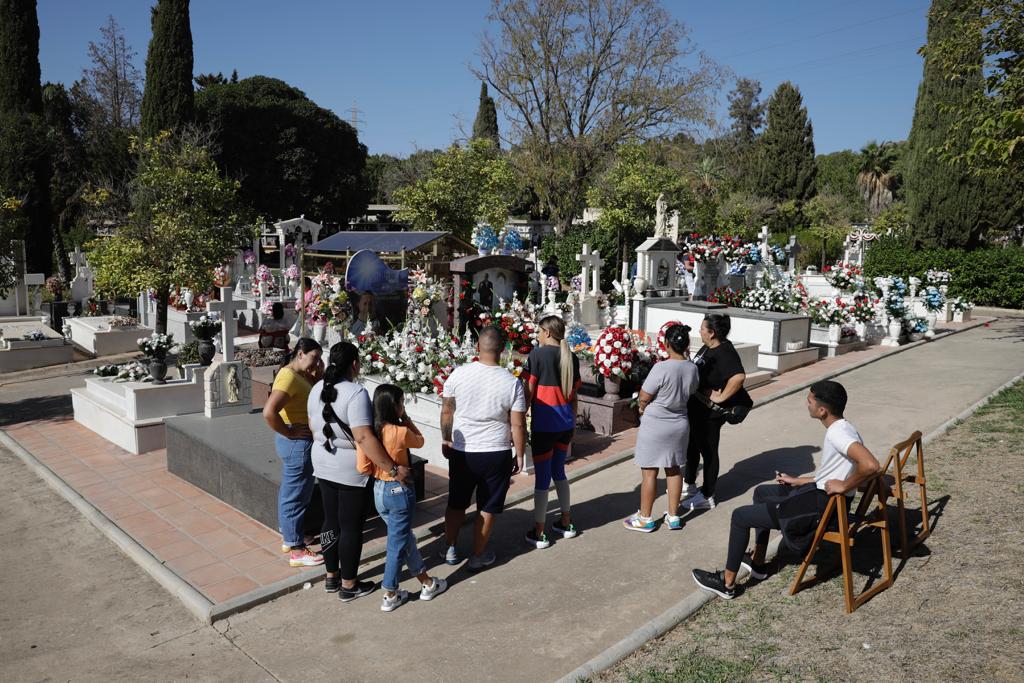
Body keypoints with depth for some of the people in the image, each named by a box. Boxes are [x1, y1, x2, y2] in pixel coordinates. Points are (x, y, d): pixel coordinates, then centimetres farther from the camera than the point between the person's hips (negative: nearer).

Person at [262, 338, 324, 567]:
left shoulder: (299, 374, 10)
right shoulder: (289, 377, -21)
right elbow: (269, 412, -31)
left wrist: (319, 374, 2)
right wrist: (288, 432, -21)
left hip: (296, 443, 11)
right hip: (298, 443, -11)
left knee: (289, 491, 21)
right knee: (297, 495, -2)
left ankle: (289, 535, 35)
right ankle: (296, 550, 6)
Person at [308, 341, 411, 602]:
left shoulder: (317, 389, 2)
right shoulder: (355, 393, -23)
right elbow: (364, 438, -30)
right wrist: (393, 469, -28)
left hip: (324, 466, 8)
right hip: (351, 471, -8)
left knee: (331, 521, 18)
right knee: (351, 527, 5)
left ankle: (331, 577, 31)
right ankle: (348, 585, 18)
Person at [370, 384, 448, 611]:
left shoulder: (372, 430, -6)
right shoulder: (401, 432, -21)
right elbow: (419, 441, 1)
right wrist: (406, 420, 3)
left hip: (378, 490, 7)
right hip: (399, 491, -7)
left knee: (405, 537, 19)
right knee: (397, 544, 7)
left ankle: (426, 582, 32)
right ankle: (390, 596, 17)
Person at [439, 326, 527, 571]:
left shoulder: (459, 374, -10)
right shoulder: (512, 382, -13)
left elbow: (446, 412, 0)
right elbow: (518, 425, -10)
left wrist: (446, 440, 16)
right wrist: (520, 455, 4)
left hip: (461, 452, 2)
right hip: (496, 455, -1)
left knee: (456, 503, 21)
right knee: (487, 508, 15)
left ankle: (450, 550, 35)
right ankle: (478, 557, 27)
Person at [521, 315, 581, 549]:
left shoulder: (537, 354, -11)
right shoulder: (571, 358, 6)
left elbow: (528, 393, -12)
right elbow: (573, 396, 11)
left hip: (544, 425, -6)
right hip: (566, 423, 6)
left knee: (542, 477, 1)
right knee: (559, 472, 21)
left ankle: (538, 533, 9)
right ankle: (566, 523, 29)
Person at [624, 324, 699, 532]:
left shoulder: (661, 368, -23)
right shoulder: (692, 368, -4)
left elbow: (644, 397, -17)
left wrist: (642, 409, 5)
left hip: (655, 425, -6)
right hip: (680, 424, 6)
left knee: (649, 472, 5)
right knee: (673, 469, 17)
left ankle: (645, 518, 16)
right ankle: (673, 517, 25)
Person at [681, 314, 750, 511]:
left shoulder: (725, 354, -24)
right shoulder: (707, 348, 5)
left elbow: (738, 377, -41)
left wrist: (721, 397, -31)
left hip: (710, 413, -10)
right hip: (695, 407, 10)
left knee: (708, 451, 4)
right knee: (691, 446, 21)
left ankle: (707, 497, 19)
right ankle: (690, 485, 40)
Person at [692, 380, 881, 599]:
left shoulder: (838, 433, -25)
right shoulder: (839, 429, 6)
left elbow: (871, 465, -41)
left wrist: (845, 486, -27)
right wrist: (797, 481, 18)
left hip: (821, 506, -11)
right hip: (818, 491, 11)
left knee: (740, 516, -2)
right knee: (762, 492, 29)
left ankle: (727, 583, 13)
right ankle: (757, 562, 35)